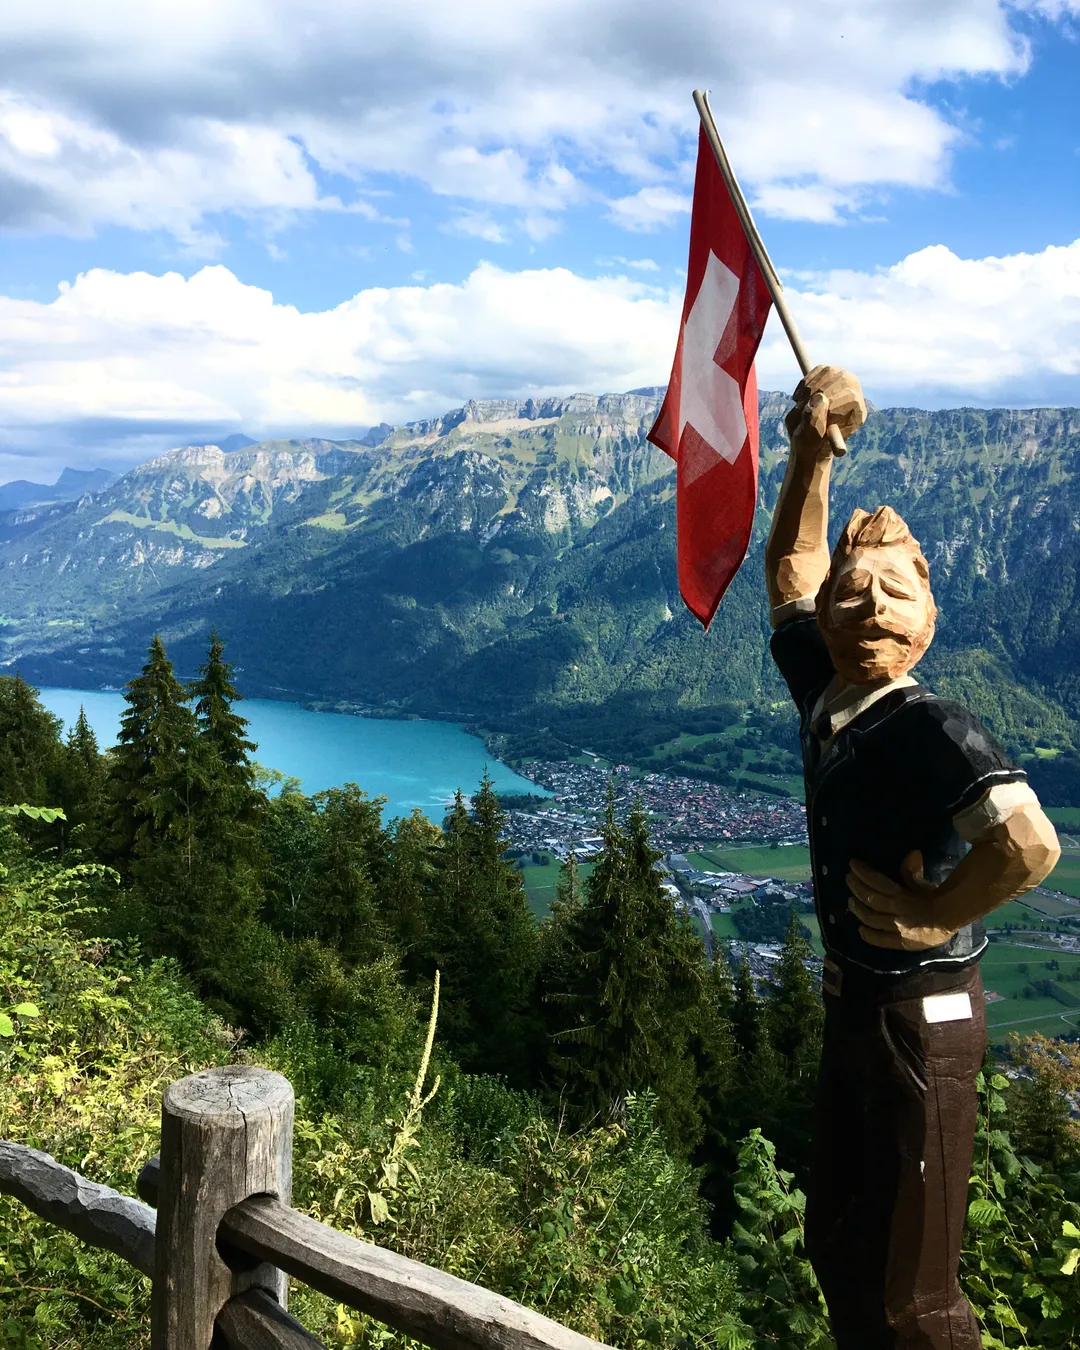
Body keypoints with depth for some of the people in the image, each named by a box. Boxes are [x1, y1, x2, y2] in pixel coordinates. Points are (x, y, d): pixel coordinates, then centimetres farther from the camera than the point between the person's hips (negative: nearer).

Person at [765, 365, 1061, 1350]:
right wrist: (812, 454, 2)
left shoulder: (934, 729, -22)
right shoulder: (825, 697, -1)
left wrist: (928, 914, -24)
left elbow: (1030, 844, -39)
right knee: (837, 1250, 23)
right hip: (854, 1003, 8)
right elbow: (792, 567, 14)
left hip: (920, 1019, -8)